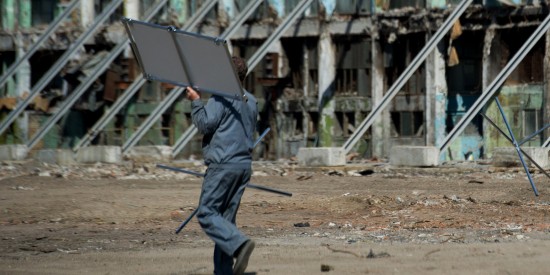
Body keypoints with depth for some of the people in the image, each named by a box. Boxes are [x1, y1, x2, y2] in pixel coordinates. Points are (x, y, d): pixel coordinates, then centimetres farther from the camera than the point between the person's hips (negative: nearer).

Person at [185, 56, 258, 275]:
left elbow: (205, 124, -12)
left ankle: (239, 244, -26)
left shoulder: (221, 97, -9)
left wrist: (196, 101, 0)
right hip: (245, 164, 8)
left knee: (206, 212, -7)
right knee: (227, 217, 10)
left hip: (223, 164, -8)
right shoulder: (251, 101, 17)